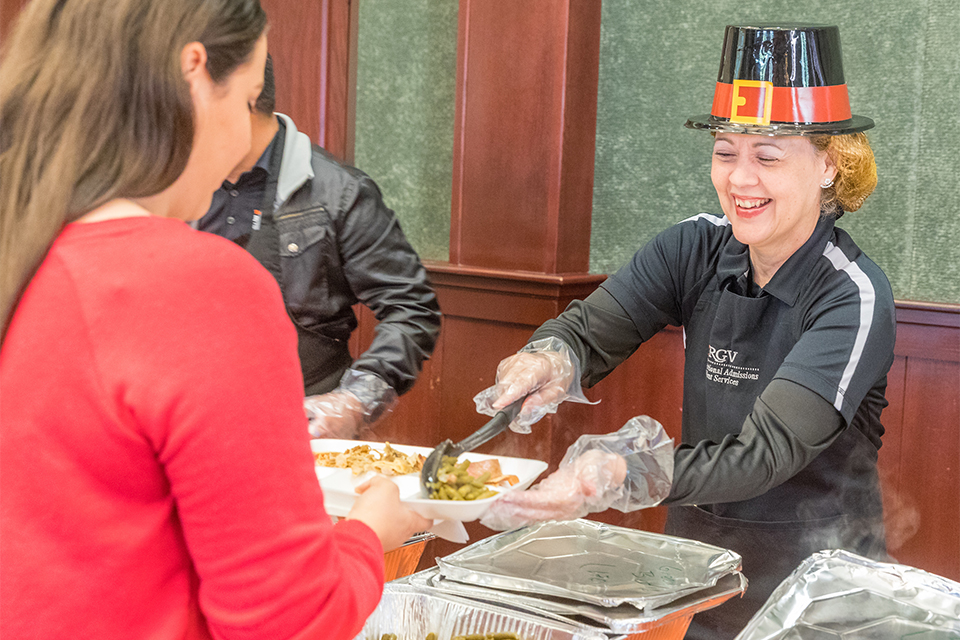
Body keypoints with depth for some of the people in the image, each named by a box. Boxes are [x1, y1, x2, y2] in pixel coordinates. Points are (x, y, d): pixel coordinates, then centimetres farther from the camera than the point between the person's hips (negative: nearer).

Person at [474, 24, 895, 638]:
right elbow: (587, 330, -6)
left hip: (813, 581, -4)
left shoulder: (854, 298, -17)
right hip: (695, 558, 4)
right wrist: (550, 359, -31)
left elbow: (766, 453, -27)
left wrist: (620, 476, -42)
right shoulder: (699, 248, -1)